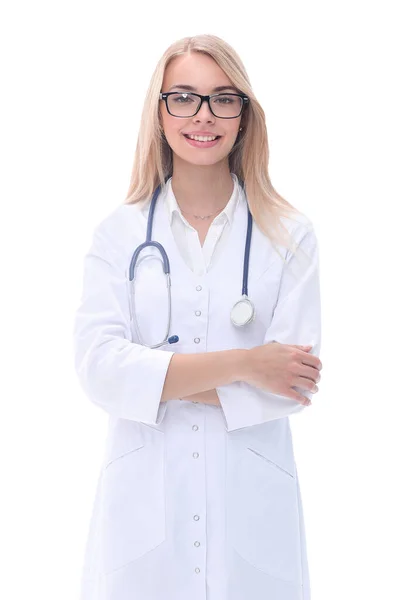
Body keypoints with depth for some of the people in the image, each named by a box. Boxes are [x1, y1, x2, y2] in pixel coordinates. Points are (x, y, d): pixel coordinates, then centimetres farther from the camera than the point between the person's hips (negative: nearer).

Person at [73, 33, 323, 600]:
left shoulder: (290, 235, 0)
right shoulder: (119, 233, 1)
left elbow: (296, 378, -9)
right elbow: (98, 367, -10)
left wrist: (154, 377, -12)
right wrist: (242, 365, -15)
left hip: (252, 504, 0)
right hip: (142, 502, 0)